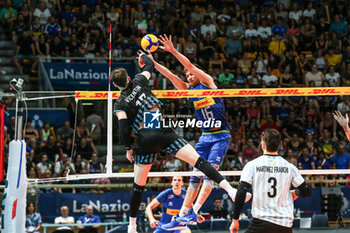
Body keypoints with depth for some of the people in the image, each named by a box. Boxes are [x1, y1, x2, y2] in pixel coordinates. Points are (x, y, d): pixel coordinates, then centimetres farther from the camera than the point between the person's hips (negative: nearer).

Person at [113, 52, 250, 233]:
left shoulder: (120, 104, 6)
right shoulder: (139, 81, 10)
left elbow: (123, 126, -7)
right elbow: (150, 66, 29)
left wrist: (128, 149, 3)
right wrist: (143, 56, 49)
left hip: (145, 140, 0)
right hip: (163, 133, 0)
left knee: (138, 186, 13)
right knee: (198, 161, -8)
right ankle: (229, 189, -23)